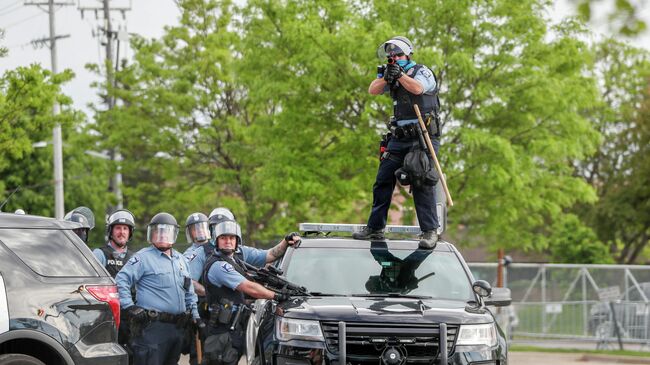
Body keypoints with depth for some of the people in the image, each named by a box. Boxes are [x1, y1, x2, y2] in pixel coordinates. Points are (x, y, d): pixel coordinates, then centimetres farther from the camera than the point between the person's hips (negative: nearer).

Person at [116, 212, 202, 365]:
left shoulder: (181, 260, 20)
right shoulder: (143, 258, -3)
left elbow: (189, 293, 28)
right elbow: (121, 281, -11)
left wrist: (195, 316, 21)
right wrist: (129, 307, -17)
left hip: (178, 328, 8)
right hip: (153, 328, -8)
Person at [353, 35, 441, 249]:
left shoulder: (422, 72, -1)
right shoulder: (393, 75, 17)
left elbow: (417, 88, -22)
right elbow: (373, 90, 3)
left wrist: (400, 75, -23)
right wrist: (386, 77, -14)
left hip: (423, 137, -7)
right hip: (399, 139, 7)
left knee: (422, 183, -15)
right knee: (383, 181, 6)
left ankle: (430, 231, -14)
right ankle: (375, 228, 15)